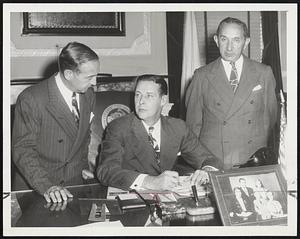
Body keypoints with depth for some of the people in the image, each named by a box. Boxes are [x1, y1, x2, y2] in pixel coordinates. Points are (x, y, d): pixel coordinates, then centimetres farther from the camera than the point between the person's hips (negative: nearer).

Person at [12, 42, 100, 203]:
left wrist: (83, 166, 10)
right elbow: (22, 150, -16)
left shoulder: (88, 95, 4)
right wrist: (47, 186, -25)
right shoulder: (31, 99, -15)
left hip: (75, 185, 3)